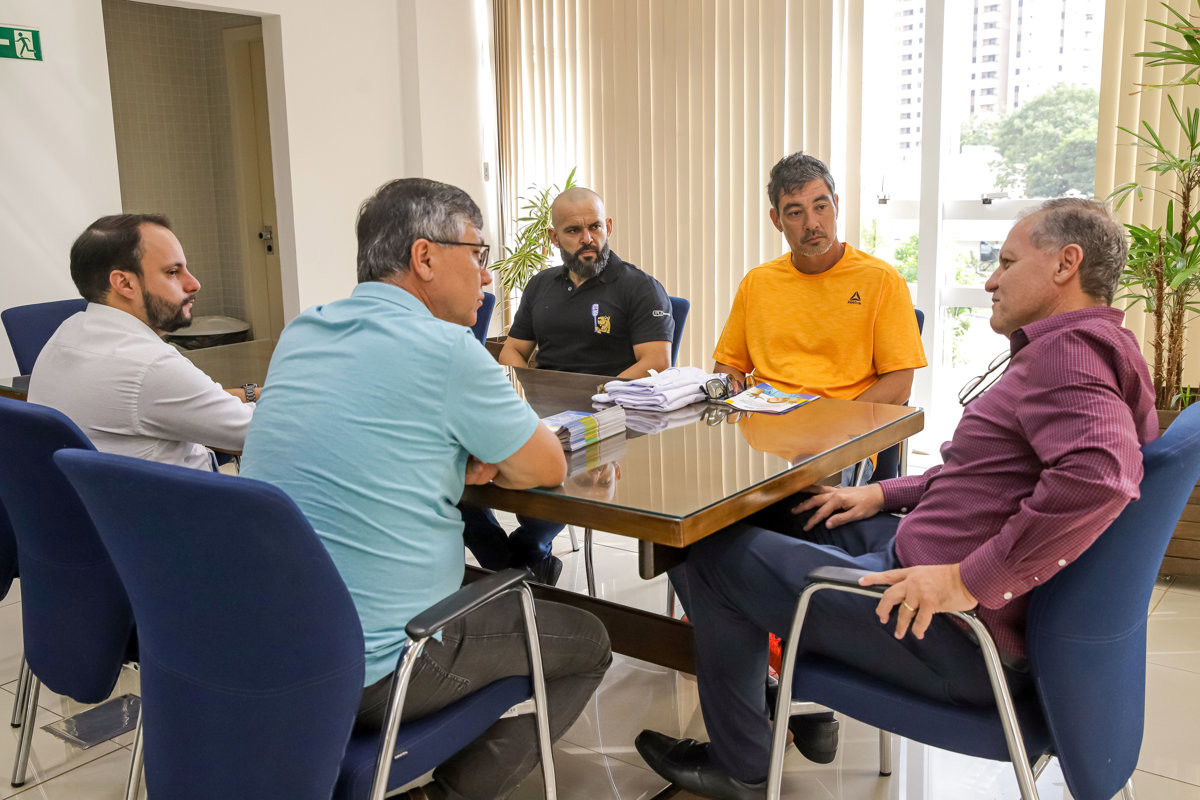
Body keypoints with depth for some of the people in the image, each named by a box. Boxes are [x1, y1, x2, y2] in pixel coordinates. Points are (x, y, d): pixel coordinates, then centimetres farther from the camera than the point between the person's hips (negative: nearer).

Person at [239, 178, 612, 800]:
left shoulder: (299, 335, 6)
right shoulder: (445, 349, -17)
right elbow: (547, 468, -5)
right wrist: (485, 450, 15)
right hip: (369, 674, -7)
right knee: (586, 643, 12)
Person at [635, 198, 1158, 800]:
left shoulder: (1066, 350, -19)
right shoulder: (1083, 348, 16)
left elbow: (1100, 473, -39)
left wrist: (969, 581, -33)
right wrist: (885, 494, 16)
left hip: (959, 638, -11)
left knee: (704, 553, -2)